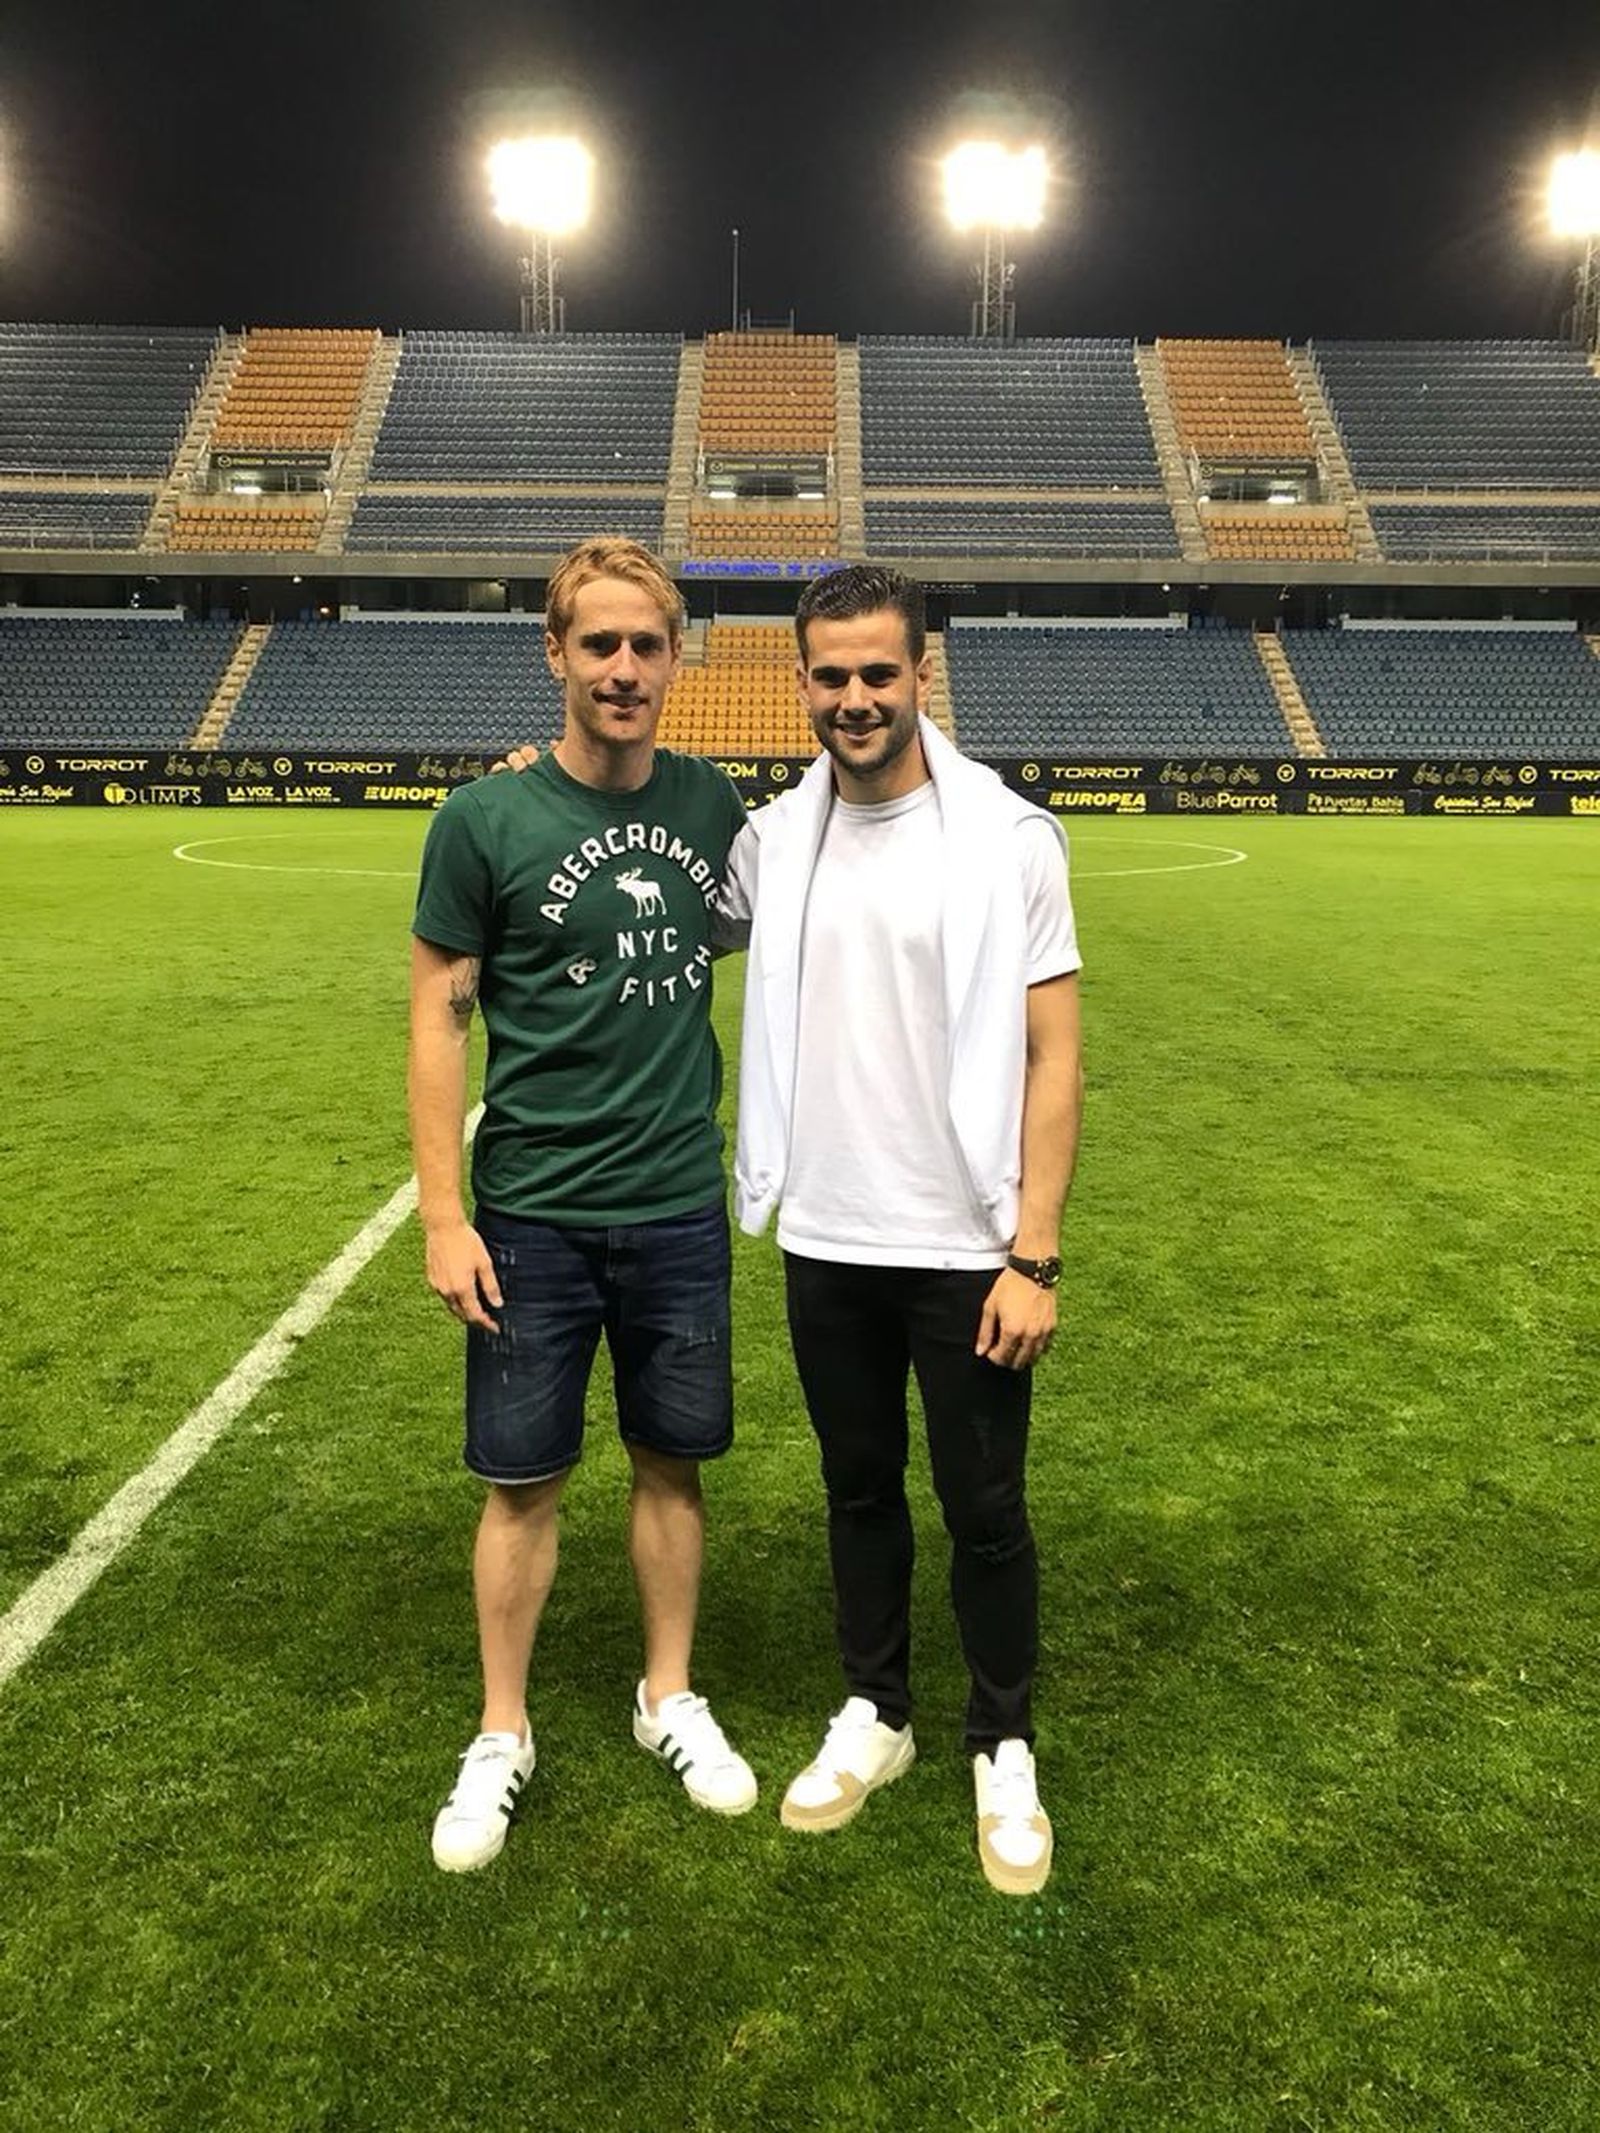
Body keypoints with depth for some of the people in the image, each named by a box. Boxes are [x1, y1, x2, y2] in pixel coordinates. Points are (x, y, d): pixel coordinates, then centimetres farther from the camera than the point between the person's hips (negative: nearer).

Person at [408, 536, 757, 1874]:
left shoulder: (711, 805, 2)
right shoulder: (486, 822, -8)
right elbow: (439, 1021, -6)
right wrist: (444, 1218, -9)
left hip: (680, 1207, 3)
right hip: (532, 1214, -3)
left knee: (672, 1461, 14)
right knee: (525, 1480, 8)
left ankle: (671, 1697, 34)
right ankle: (503, 1736, 28)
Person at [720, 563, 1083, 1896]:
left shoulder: (1008, 837, -9)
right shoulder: (773, 837, 1)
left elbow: (1053, 1059, -9)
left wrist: (1033, 1255, -13)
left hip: (964, 1250, -3)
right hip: (825, 1244, 3)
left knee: (986, 1512, 10)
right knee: (860, 1490, 18)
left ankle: (1005, 1751, 32)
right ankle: (875, 1714, 38)